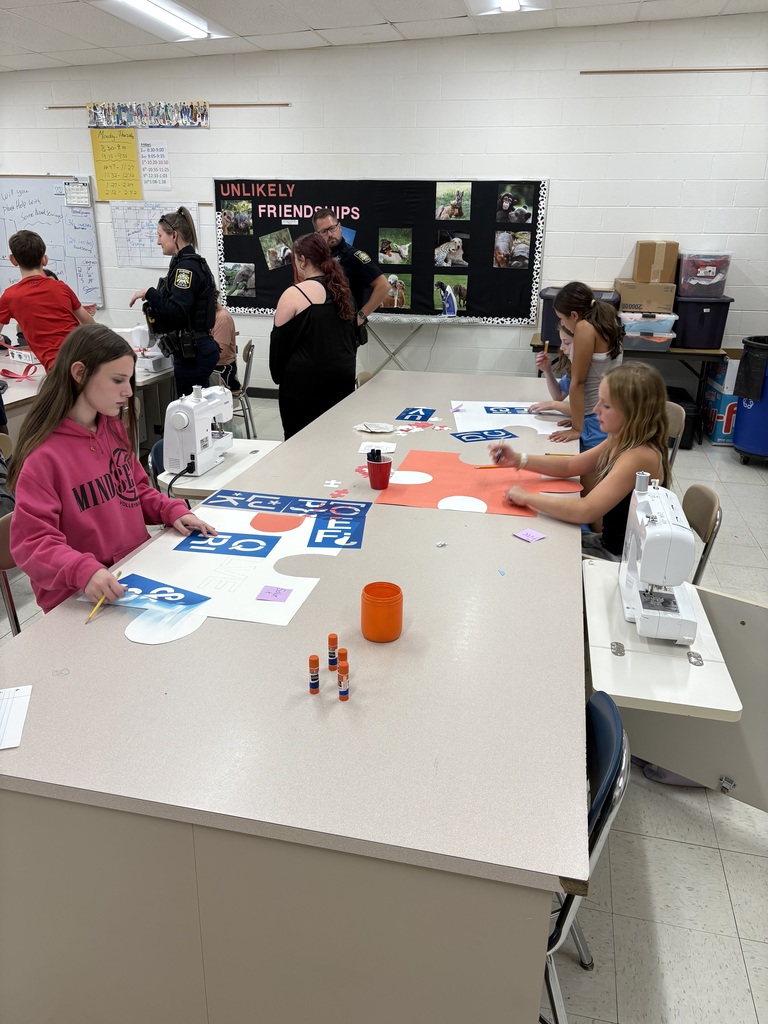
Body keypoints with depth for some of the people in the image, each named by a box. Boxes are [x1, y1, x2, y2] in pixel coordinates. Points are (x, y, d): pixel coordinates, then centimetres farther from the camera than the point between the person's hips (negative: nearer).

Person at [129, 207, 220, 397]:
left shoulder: (187, 266, -14)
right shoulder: (189, 263, 15)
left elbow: (177, 312, -23)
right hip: (196, 349, 10)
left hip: (192, 353, -10)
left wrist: (149, 293, -13)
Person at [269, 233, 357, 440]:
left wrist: (278, 376, 8)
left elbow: (280, 342, -6)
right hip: (342, 380, 6)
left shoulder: (294, 294, -12)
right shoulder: (343, 291, 8)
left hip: (303, 384, -6)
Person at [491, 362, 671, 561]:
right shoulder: (621, 442, 0)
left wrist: (526, 497, -25)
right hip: (610, 543, 8)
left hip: (626, 558, -8)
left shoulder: (640, 457, -28)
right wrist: (518, 459, -4)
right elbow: (570, 466, 10)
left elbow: (586, 510, -35)